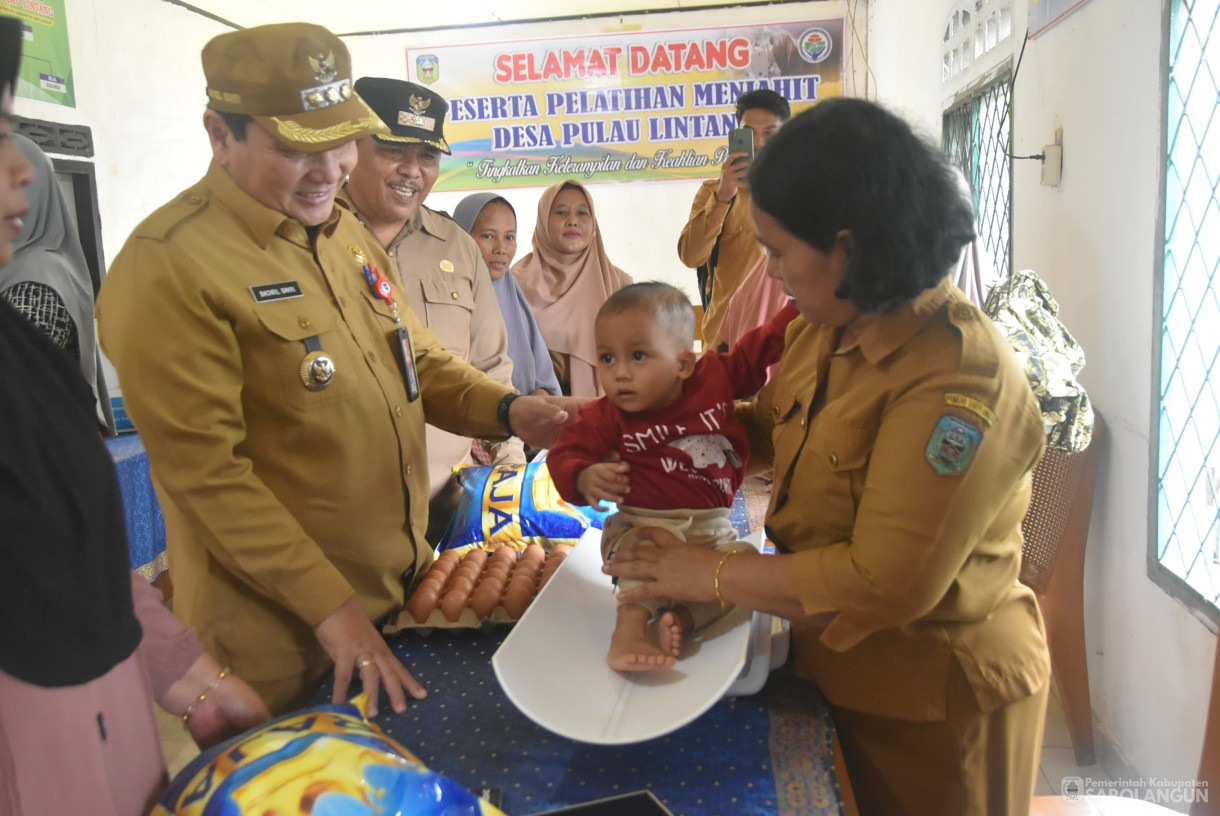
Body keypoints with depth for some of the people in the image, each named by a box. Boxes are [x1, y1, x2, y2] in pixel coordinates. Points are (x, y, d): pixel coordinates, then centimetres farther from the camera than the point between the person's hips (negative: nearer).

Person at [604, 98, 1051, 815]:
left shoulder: (957, 377, -30)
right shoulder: (825, 329, -4)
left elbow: (886, 581, -31)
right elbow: (770, 425, 12)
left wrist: (712, 575, -23)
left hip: (933, 708, -7)